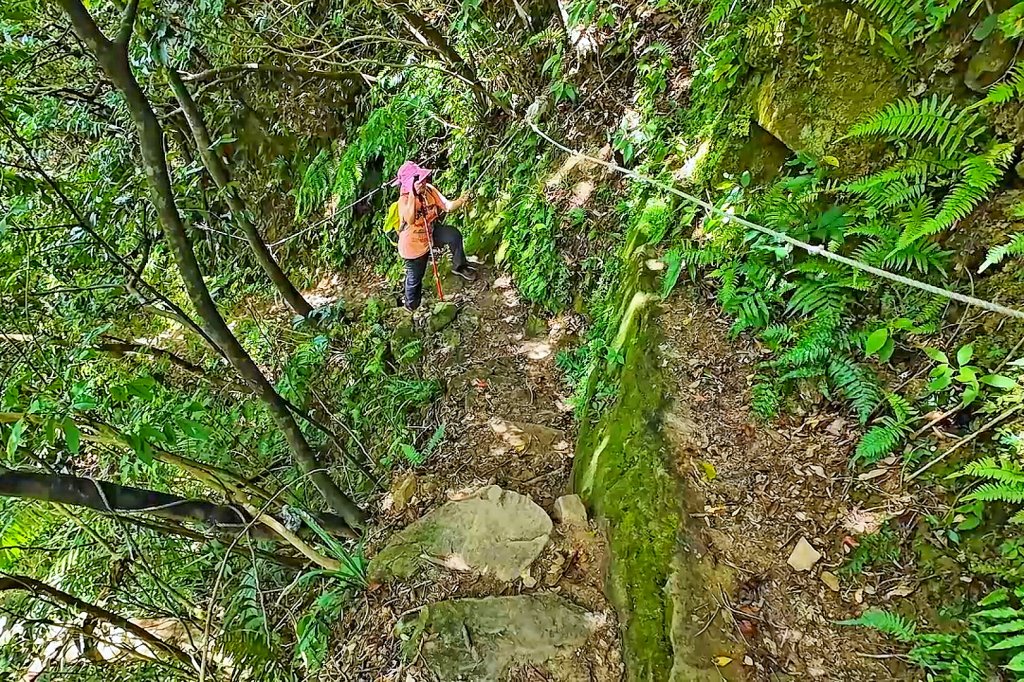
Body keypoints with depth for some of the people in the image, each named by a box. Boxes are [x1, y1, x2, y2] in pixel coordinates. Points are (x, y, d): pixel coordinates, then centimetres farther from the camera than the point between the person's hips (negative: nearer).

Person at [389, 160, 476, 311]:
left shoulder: (429, 189, -13)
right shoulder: (404, 199, -29)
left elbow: (448, 207, -14)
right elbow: (410, 220, -48)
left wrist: (461, 201, -34)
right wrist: (413, 193, -49)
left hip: (431, 232, 5)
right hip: (414, 244, -5)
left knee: (454, 234, -20)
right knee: (415, 277, 10)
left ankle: (459, 266, 3)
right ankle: (411, 303, 40)